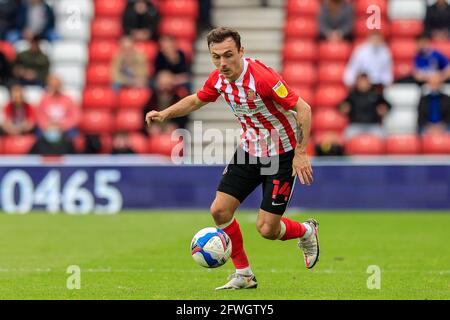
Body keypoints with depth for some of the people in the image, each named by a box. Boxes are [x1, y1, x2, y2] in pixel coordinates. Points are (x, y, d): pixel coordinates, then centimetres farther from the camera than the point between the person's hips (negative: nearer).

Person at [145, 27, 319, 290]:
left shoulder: (261, 77, -28)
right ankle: (243, 274, 14)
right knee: (220, 210, -2)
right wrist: (165, 114, 0)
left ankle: (307, 232, 26)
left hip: (282, 154, -7)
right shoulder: (219, 78, -6)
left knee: (266, 229, -8)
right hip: (250, 149, 7)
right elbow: (196, 100, 15)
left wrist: (301, 153, -27)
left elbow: (303, 108, -24)